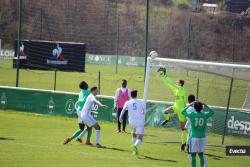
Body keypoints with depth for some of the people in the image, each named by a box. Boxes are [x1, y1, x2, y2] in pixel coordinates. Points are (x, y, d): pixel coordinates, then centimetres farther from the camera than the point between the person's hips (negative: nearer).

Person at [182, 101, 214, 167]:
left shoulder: (192, 115, -10)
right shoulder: (204, 115, -2)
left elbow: (183, 112, 7)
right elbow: (211, 112, 20)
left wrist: (190, 105, 14)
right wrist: (205, 105, 21)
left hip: (194, 137, -3)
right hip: (202, 137, 3)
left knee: (193, 155, 4)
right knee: (201, 155, 10)